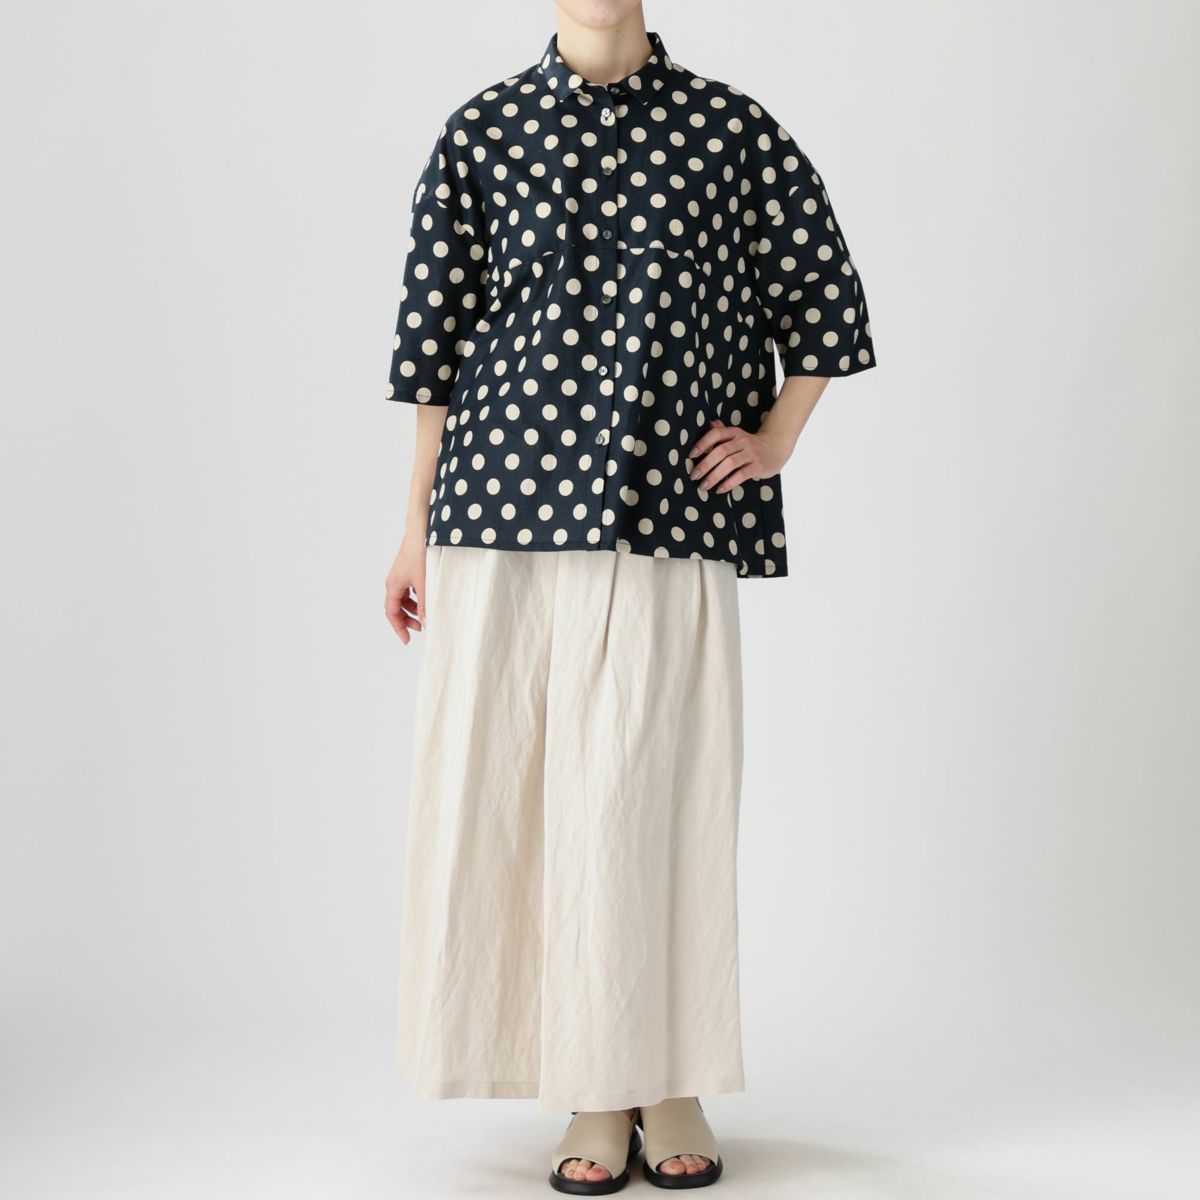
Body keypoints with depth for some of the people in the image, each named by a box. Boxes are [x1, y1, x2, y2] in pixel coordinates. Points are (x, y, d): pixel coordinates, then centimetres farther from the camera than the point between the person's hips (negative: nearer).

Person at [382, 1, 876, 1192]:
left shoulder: (731, 132, 6)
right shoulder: (481, 133, 8)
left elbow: (826, 295, 16)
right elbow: (435, 336, 10)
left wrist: (774, 440, 8)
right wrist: (417, 525, 10)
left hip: (666, 515, -1)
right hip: (505, 510, 1)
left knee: (656, 791, -1)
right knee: (504, 791, 0)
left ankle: (669, 1085, 15)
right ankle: (591, 1095, 13)